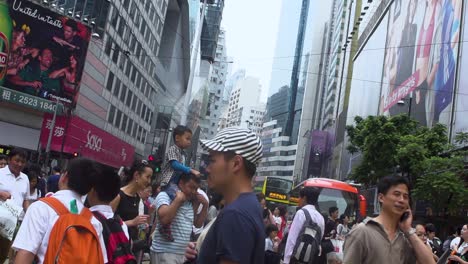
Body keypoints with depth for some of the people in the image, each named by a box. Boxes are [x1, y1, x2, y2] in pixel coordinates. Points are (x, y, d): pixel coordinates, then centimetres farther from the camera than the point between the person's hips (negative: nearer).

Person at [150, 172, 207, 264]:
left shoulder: (191, 203, 12)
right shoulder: (165, 195, -7)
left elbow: (198, 224, 20)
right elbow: (164, 219, -23)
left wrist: (205, 206, 8)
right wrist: (178, 199, -18)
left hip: (183, 253, 7)